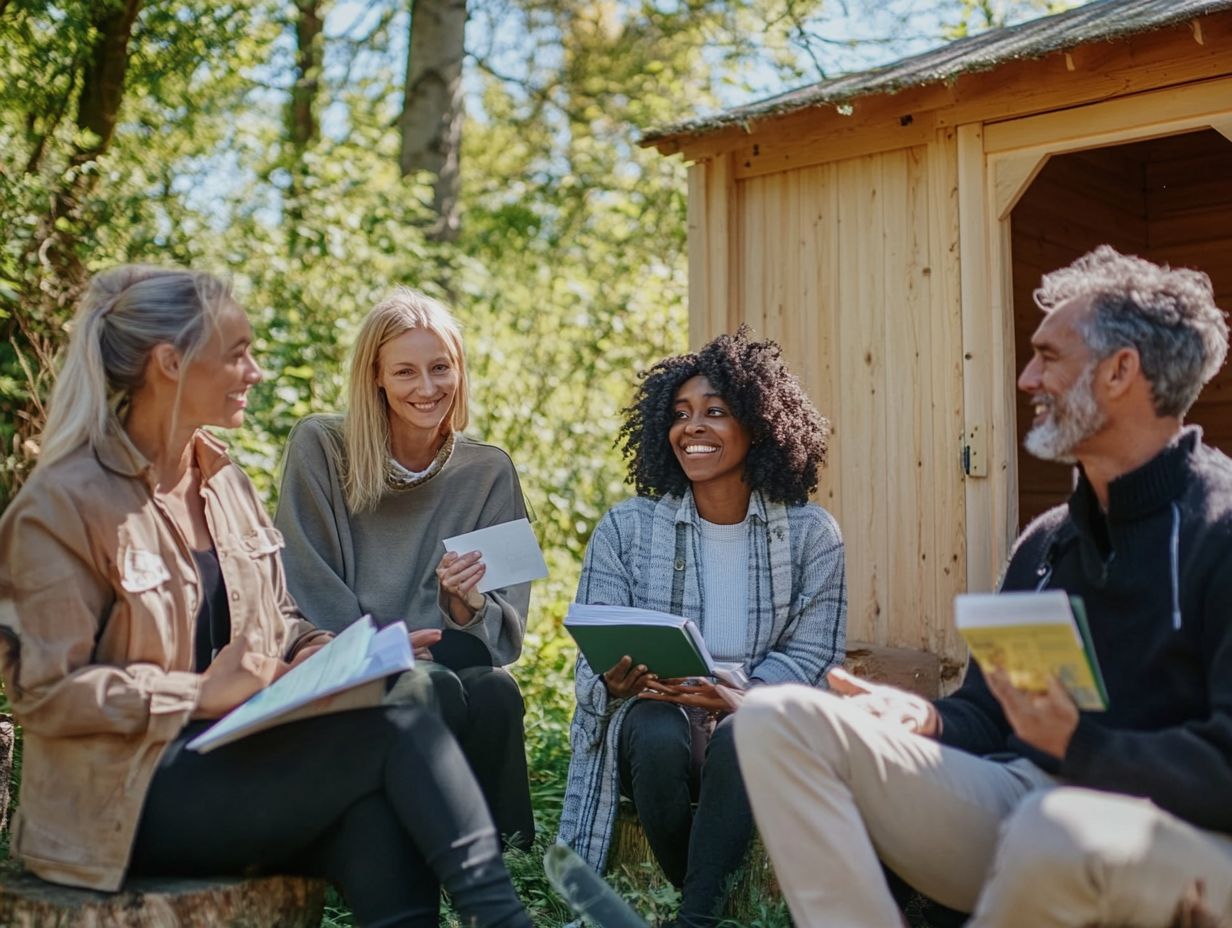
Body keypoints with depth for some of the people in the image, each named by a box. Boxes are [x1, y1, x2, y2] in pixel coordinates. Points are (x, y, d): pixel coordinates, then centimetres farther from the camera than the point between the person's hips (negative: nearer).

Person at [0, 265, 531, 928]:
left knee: (381, 819, -29)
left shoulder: (224, 481, 12)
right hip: (129, 792, -6)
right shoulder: (64, 504, -9)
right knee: (394, 725, -25)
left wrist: (315, 651, -2)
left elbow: (277, 619, 21)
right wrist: (203, 693, -18)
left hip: (237, 756, 6)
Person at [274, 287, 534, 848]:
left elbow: (507, 625, 4)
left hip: (447, 662, 3)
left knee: (495, 693, -31)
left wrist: (470, 604, -19)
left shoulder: (489, 472, 6)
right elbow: (310, 597, -4)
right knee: (436, 691, -33)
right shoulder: (319, 449, -1)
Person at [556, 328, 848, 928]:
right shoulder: (625, 530, 3)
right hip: (651, 717, 1)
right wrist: (615, 683, -25)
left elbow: (811, 654, -3)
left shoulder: (811, 534, 1)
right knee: (658, 736, -33)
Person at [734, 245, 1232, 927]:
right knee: (776, 718, -8)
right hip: (1019, 802, 7)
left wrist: (1079, 744, -25)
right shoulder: (1046, 541, 16)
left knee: (1059, 832, -43)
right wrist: (926, 720, -4)